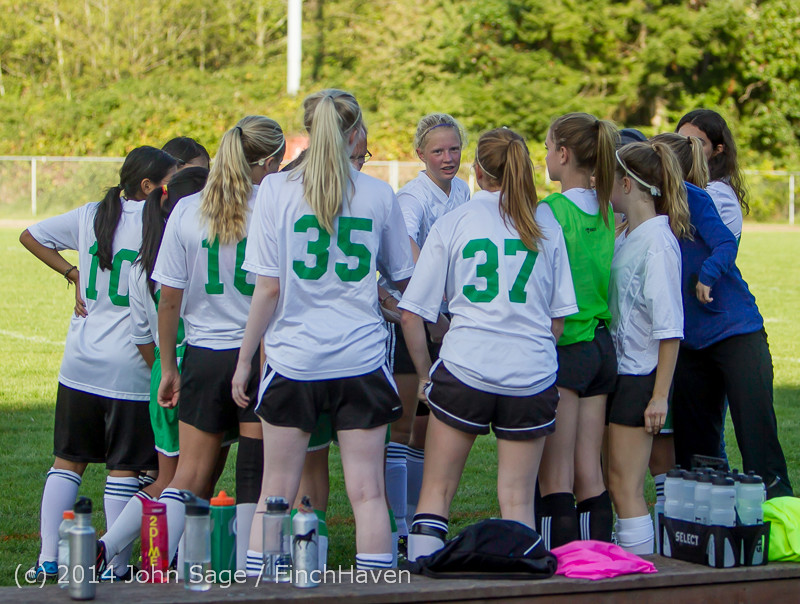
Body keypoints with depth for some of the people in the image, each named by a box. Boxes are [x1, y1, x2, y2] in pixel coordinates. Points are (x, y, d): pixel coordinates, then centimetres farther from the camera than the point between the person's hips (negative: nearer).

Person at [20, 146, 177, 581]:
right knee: (124, 469, 3)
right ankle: (115, 566, 6)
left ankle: (48, 560, 11)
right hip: (129, 368, -5)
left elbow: (29, 236, 16)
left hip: (80, 364, 5)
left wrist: (73, 274, 14)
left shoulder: (90, 216, 7)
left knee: (67, 461, 12)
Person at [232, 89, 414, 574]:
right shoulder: (379, 194, 1)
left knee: (276, 493, 7)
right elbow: (403, 279, 12)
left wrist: (244, 360, 2)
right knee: (367, 492, 3)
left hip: (293, 360, 0)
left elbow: (268, 288, -6)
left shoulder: (277, 190, -4)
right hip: (361, 360, 1)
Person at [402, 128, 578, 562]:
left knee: (436, 491, 8)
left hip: (465, 368, -1)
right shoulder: (545, 224, 7)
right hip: (532, 375, 1)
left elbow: (411, 314, 1)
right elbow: (559, 316, 8)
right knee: (518, 499, 8)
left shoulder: (453, 223, 3)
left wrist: (425, 374, 12)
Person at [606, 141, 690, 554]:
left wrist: (660, 395, -19)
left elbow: (669, 328, -17)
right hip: (617, 369, 9)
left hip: (641, 376, -9)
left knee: (626, 486, -5)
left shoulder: (657, 242, -15)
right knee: (613, 482, 12)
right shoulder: (626, 236, 11)